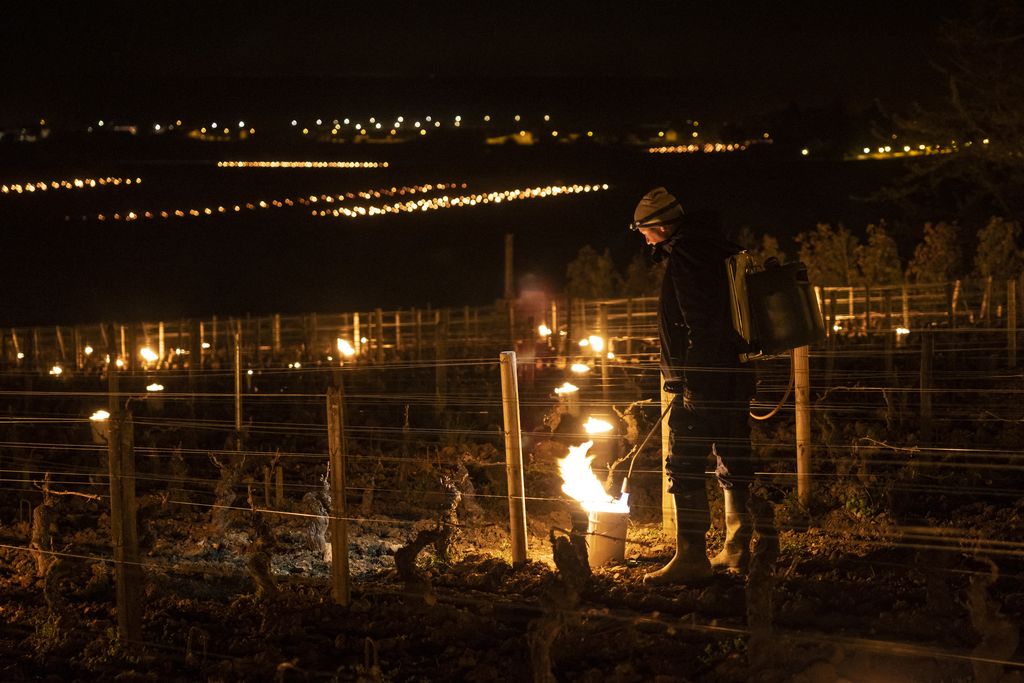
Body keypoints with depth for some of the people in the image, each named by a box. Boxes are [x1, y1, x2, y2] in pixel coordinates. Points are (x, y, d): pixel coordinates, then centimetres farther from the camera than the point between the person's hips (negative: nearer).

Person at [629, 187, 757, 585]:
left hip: (703, 382, -10)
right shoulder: (718, 250, 17)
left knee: (685, 468, -7)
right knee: (734, 463, 13)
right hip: (736, 378, 10)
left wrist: (691, 383, -21)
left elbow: (700, 324, -21)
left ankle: (691, 557, -9)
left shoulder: (684, 257, -12)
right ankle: (737, 550, 19)